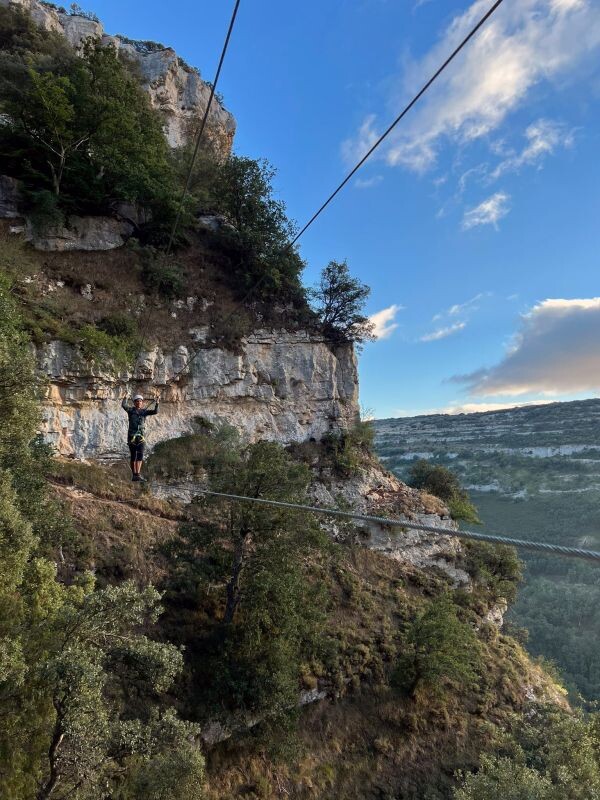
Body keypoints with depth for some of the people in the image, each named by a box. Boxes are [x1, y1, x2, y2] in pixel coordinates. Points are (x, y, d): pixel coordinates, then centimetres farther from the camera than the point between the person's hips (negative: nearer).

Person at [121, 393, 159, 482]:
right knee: (133, 456, 3)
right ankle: (134, 475, 12)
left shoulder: (144, 411, 8)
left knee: (140, 455, -10)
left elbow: (155, 412, -6)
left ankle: (137, 475, -13)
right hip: (131, 435, -3)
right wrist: (125, 399, -36)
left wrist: (156, 404, -23)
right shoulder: (130, 409, 1)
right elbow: (123, 405, -19)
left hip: (140, 436, 3)